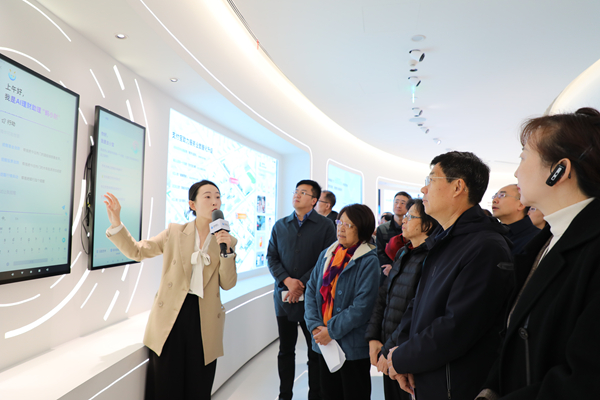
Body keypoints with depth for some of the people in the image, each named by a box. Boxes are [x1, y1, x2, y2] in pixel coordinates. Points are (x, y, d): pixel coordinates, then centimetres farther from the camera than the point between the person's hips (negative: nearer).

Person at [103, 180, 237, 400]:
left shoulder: (227, 240, 2)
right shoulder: (175, 232, 2)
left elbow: (227, 284, -3)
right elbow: (137, 251, 6)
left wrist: (226, 251, -17)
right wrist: (115, 224, -7)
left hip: (204, 319, 1)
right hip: (170, 316, 0)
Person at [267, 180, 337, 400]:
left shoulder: (325, 226, -3)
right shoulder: (280, 225, 9)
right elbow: (271, 257, 6)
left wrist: (302, 284, -13)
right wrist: (287, 280, -10)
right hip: (284, 296, 3)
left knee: (315, 351, 9)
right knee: (285, 349, 14)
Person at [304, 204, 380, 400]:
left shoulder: (368, 261, -14)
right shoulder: (326, 255, 4)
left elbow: (362, 306, -19)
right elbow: (311, 290, 3)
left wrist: (332, 331, -17)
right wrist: (315, 326, -9)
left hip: (353, 346, -5)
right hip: (323, 342, 5)